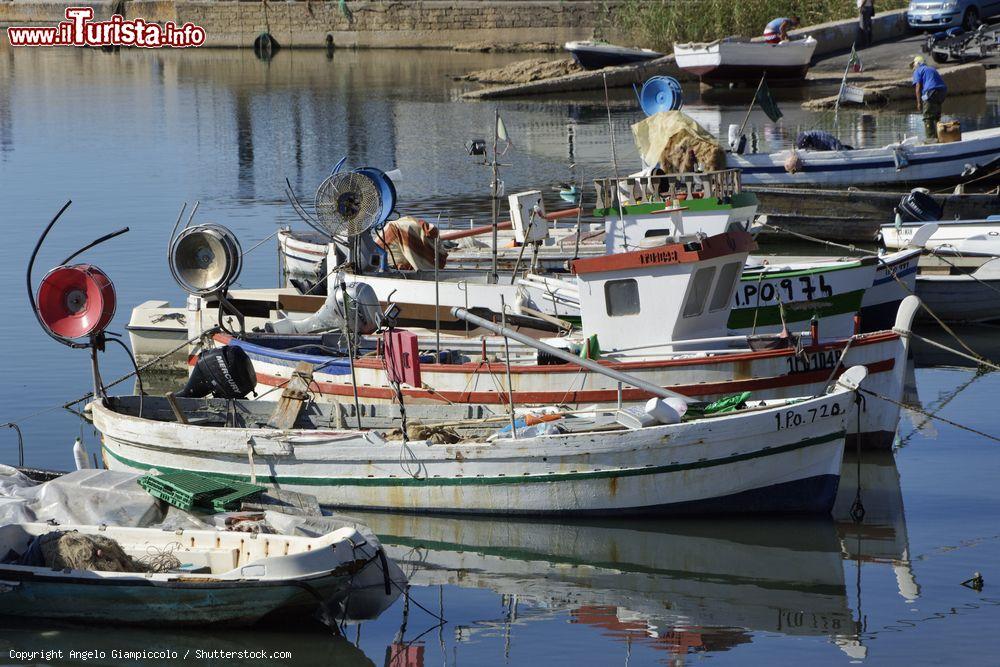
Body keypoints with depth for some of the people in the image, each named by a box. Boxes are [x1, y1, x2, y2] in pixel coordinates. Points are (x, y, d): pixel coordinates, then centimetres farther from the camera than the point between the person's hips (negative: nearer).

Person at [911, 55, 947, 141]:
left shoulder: (918, 71, 8)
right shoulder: (932, 69, 30)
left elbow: (918, 87, -2)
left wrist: (919, 102, -3)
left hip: (931, 92, -7)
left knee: (928, 117, -5)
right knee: (937, 116, 17)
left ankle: (931, 137, -14)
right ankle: (937, 136, 21)